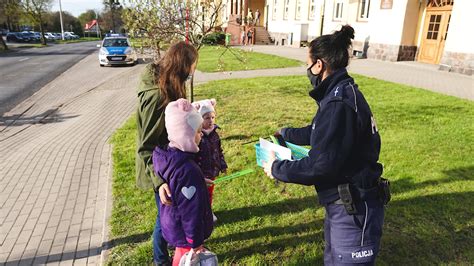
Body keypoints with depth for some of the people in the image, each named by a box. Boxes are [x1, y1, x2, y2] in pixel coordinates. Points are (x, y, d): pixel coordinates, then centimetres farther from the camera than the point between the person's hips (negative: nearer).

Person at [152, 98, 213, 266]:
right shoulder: (188, 170, -36)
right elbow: (190, 211, -27)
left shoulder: (164, 155, -8)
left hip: (171, 225, 8)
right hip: (185, 232, -8)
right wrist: (196, 244, -16)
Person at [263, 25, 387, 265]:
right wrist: (286, 134, 34)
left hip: (353, 210, -10)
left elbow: (320, 166, -27)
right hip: (342, 203, 10)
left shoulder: (339, 103, -26)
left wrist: (277, 169, -13)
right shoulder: (342, 93, 7)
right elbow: (319, 132, 23)